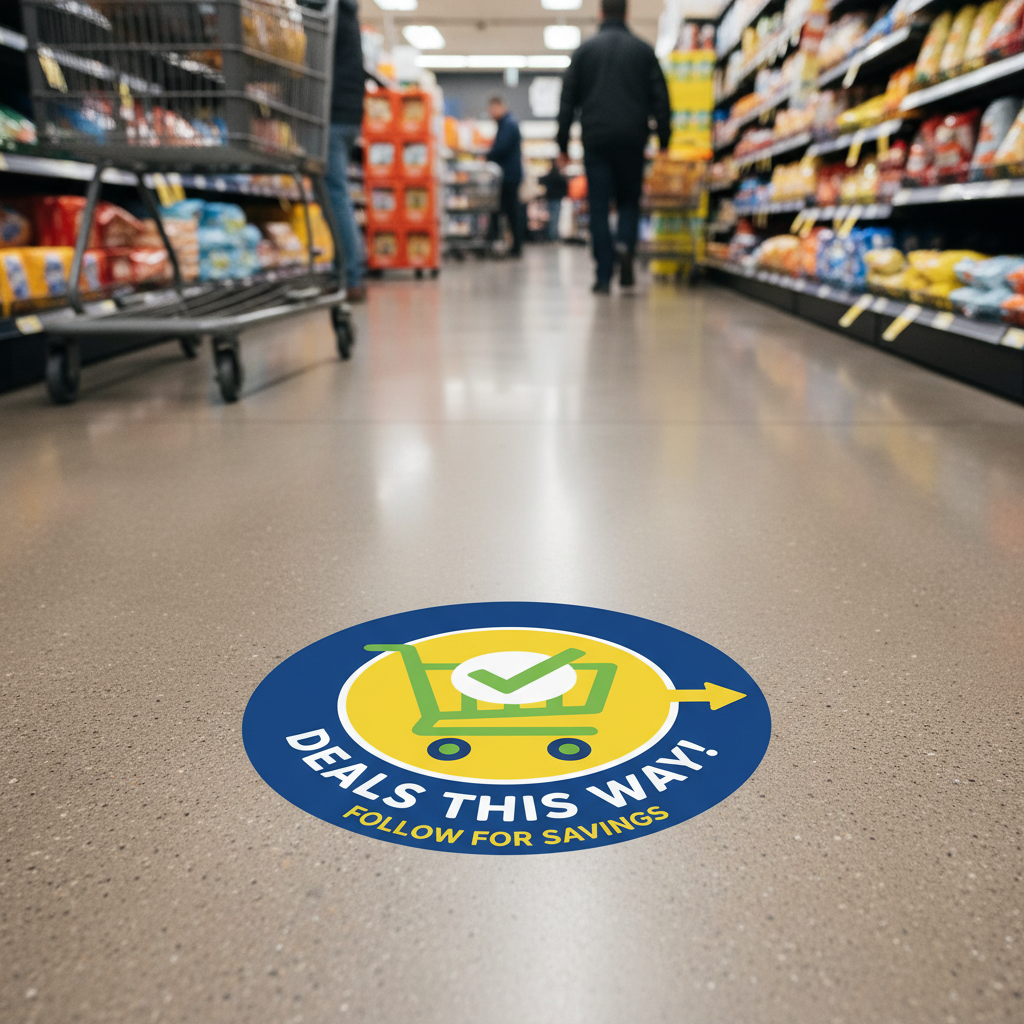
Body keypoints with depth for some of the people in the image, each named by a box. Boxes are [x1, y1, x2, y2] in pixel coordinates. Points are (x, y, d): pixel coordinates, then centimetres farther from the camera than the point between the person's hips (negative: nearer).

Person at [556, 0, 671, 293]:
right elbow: (660, 98, 6)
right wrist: (664, 141, 8)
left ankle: (604, 276, -5)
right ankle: (625, 246, -17)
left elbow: (567, 101, 6)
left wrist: (563, 145, 7)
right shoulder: (643, 50, 10)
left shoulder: (584, 50, 9)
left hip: (596, 140, 0)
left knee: (599, 207, 2)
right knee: (629, 200, 13)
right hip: (632, 140, 1)